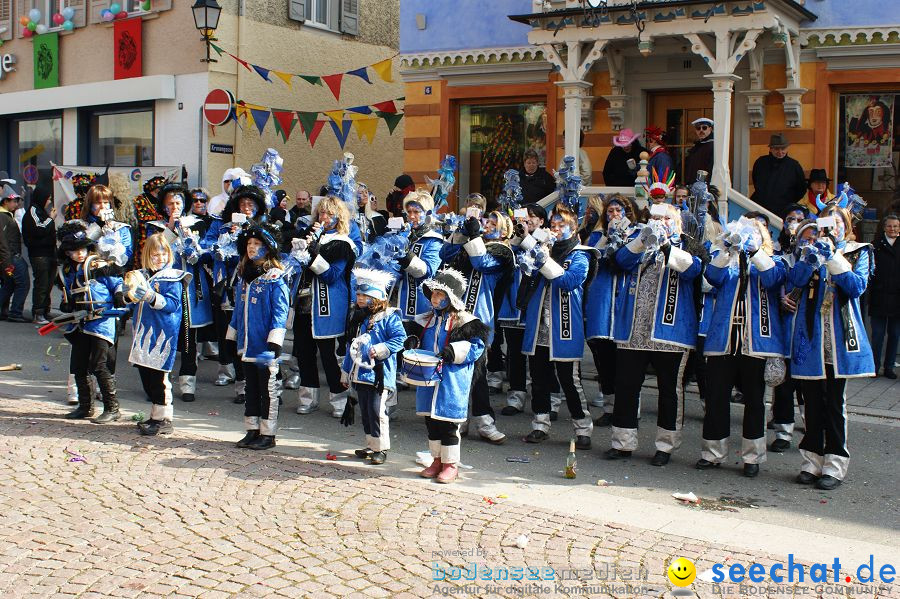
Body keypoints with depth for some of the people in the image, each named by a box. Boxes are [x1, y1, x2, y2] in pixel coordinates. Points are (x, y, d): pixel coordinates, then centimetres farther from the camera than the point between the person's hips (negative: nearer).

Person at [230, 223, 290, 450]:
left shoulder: (275, 279, -10)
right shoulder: (243, 277, 12)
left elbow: (280, 312, -14)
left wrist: (274, 342, -20)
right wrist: (231, 337, 17)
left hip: (264, 345, -7)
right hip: (246, 344, 7)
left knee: (268, 389, 1)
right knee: (251, 388, 14)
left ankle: (268, 434, 8)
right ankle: (252, 430, 23)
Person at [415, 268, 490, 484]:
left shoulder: (464, 322, -8)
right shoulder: (427, 320, 12)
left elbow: (476, 347, -11)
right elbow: (421, 346, 22)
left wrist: (453, 352, -22)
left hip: (452, 383, -6)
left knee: (448, 422, 0)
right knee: (431, 420, 12)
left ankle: (451, 464, 12)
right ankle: (437, 460, 25)